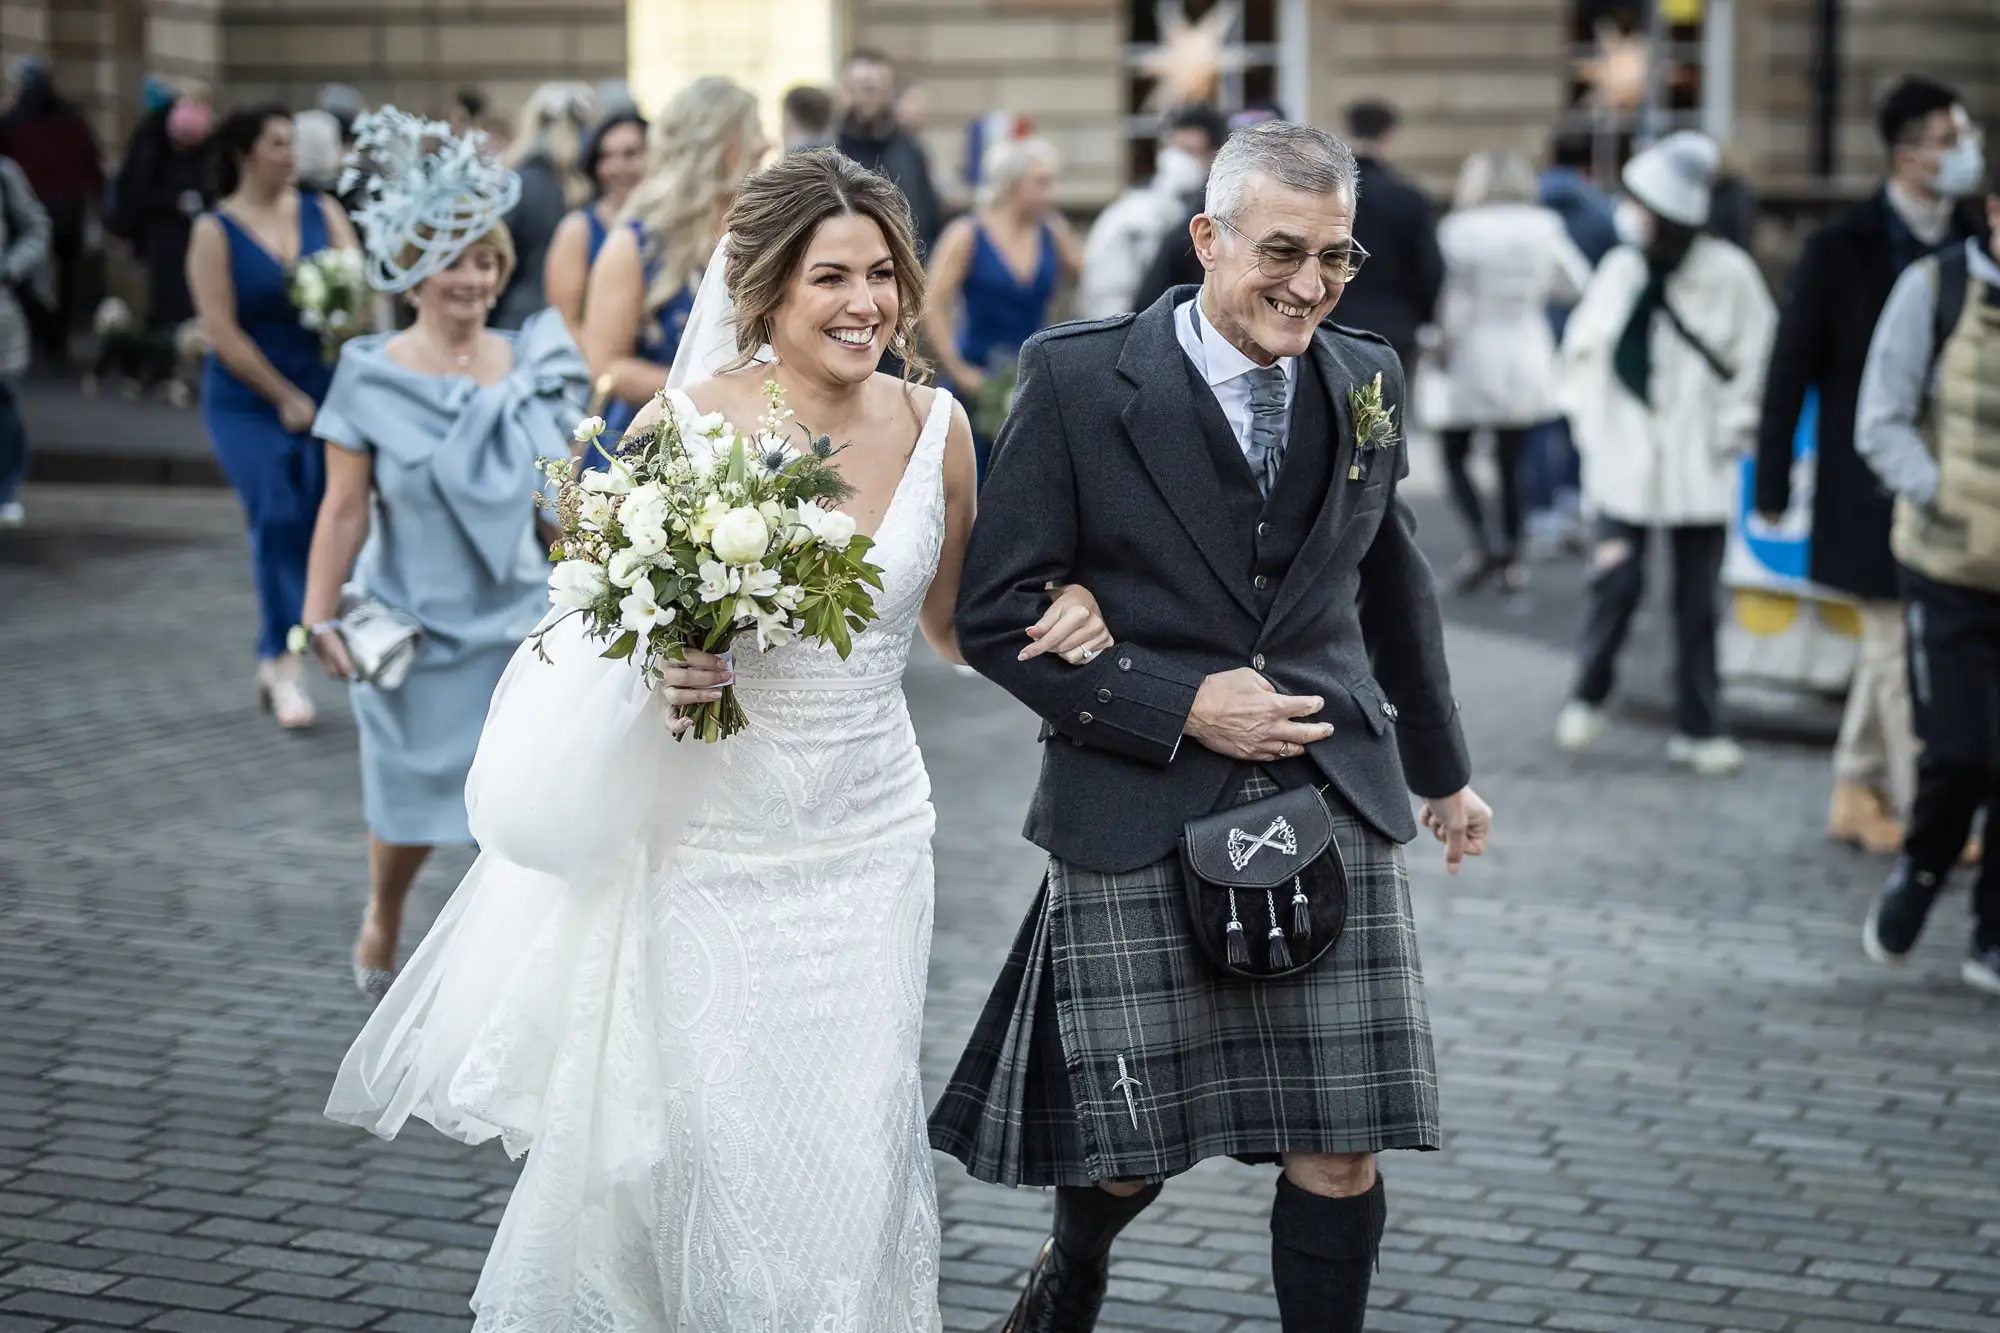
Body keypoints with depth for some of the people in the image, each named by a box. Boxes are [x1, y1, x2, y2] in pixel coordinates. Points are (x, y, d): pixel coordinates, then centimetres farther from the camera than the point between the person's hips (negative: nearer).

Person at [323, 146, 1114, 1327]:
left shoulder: (934, 425, -2)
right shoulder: (686, 424, -12)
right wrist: (661, 665, -21)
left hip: (869, 841, 3)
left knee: (856, 1155, 5)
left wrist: (1062, 610, -8)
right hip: (712, 842, -2)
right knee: (715, 1150, 3)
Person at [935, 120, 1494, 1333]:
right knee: (1131, 1147, 9)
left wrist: (1442, 770, 30)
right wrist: (1179, 706, -15)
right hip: (1140, 823, -3)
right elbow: (996, 614, -7)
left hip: (1331, 807, 3)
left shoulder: (1366, 379, 7)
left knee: (1341, 1151, 1)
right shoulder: (1079, 380, -7)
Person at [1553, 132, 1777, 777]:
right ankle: (1588, 698, 17)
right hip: (1623, 457, 1)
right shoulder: (1620, 268, 2)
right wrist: (1587, 413, 6)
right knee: (1617, 578, -4)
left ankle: (1699, 727, 12)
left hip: (1697, 464, -1)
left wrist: (1730, 427, -3)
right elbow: (1583, 346, 13)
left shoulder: (1728, 274, -7)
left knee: (1698, 599, 4)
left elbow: (1757, 356, -1)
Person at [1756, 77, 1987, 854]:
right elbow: (1790, 371, -7)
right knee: (1901, 651, -2)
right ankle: (1917, 814, 7)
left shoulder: (1969, 245, 6)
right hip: (1872, 489, -6)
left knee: (1890, 650, 14)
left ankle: (1856, 796, 26)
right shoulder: (1841, 250, -9)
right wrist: (1773, 486, -8)